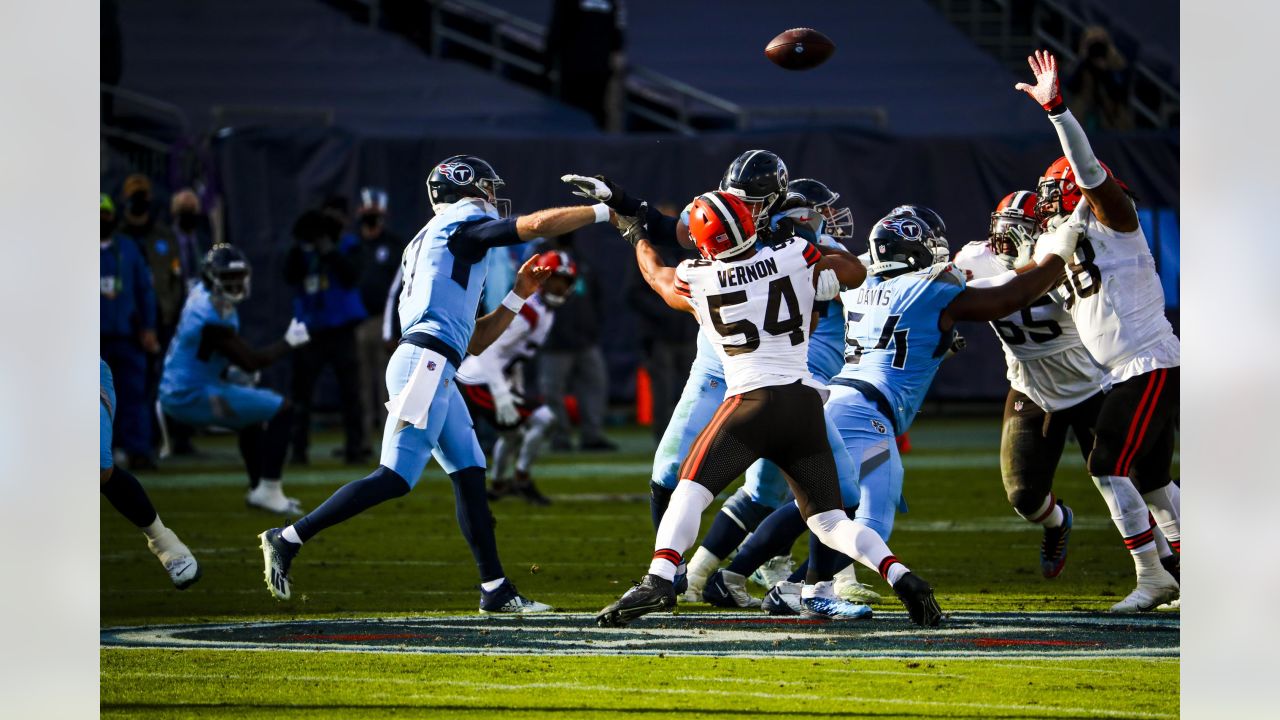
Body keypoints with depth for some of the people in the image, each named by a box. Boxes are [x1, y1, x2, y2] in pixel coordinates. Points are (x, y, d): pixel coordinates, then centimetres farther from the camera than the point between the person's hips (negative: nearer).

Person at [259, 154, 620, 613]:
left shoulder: (433, 245, 28)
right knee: (395, 479, -13)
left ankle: (496, 589, 10)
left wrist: (518, 296, 23)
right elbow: (539, 225, -9)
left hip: (437, 374, 10)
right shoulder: (461, 223, 2)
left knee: (471, 477, 9)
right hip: (424, 363, -10)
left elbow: (473, 342, 28)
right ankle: (289, 538, -12)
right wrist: (603, 211, 3)